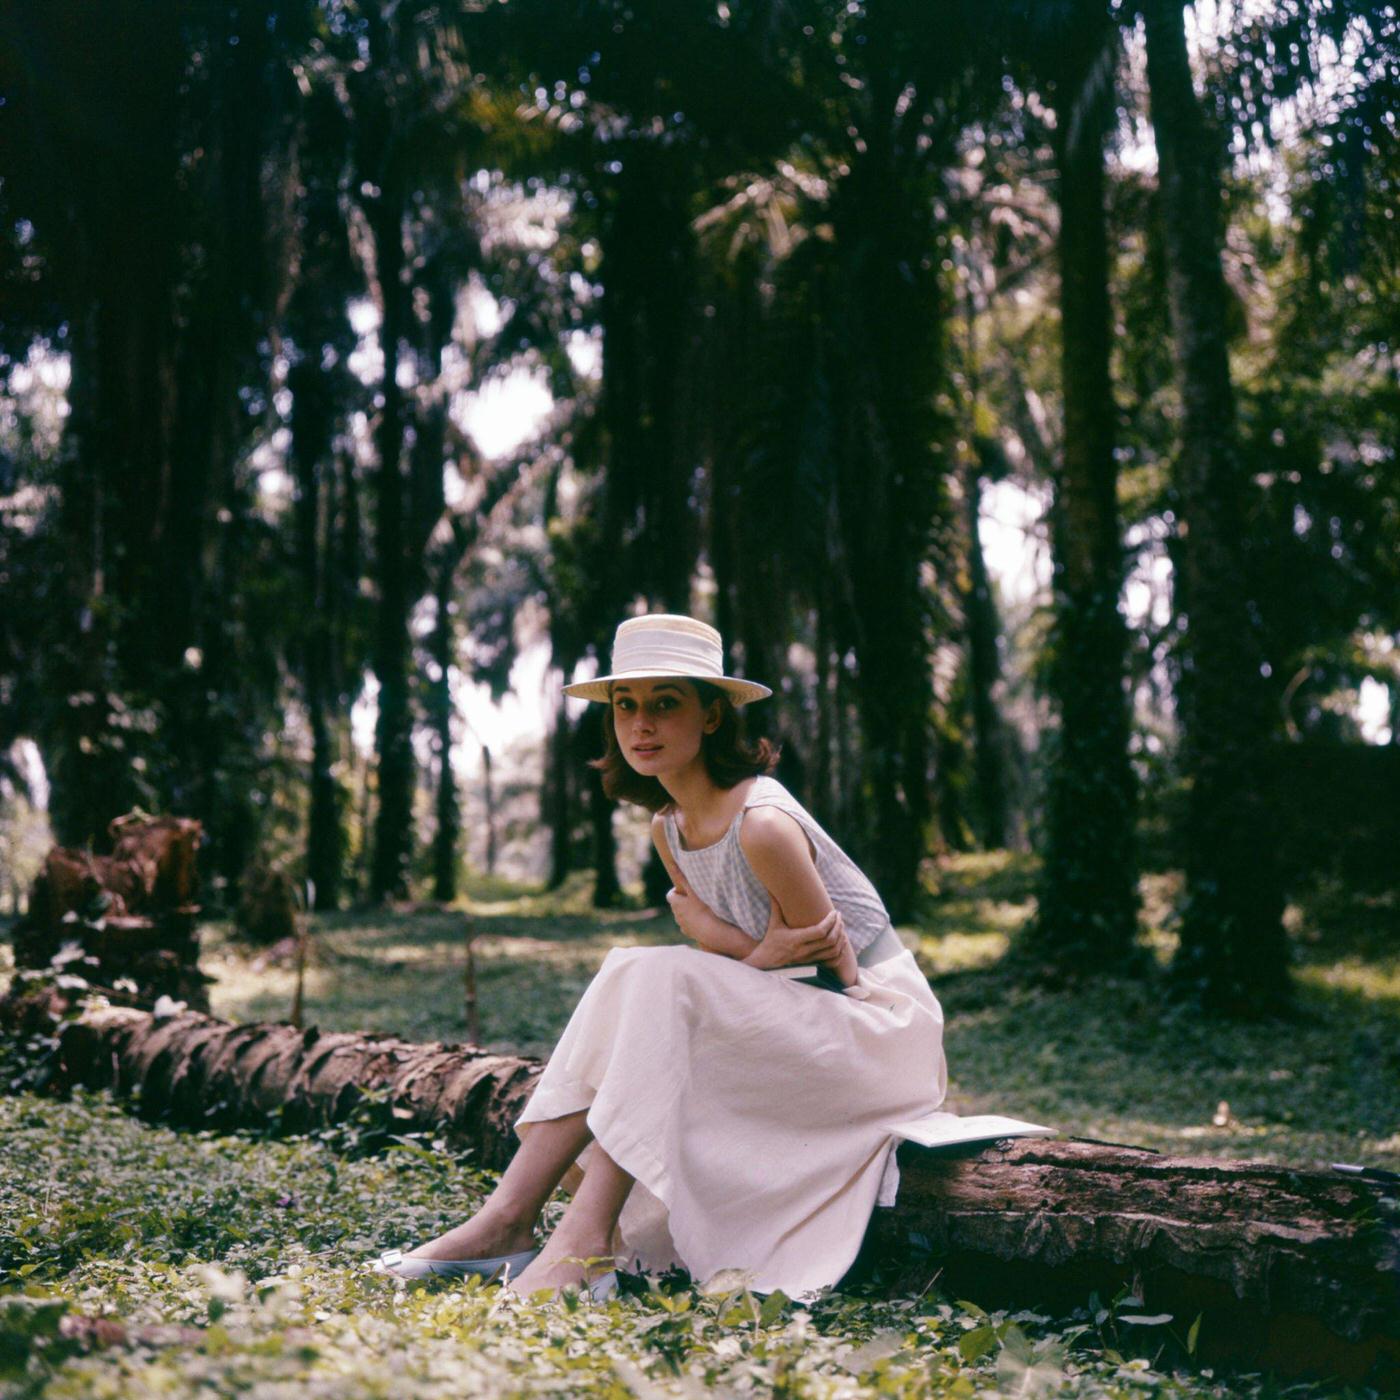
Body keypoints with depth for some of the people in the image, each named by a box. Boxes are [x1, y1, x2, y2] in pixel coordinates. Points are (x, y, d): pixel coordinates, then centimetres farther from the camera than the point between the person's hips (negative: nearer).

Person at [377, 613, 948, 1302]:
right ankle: (506, 1219, -14)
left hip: (882, 1022, -8)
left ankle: (584, 1243, -28)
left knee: (660, 980, -26)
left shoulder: (762, 823, -24)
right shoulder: (668, 825, 3)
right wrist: (765, 952, -18)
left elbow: (834, 968, -16)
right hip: (785, 1020, 8)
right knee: (623, 975, -10)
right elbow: (724, 949, 1)